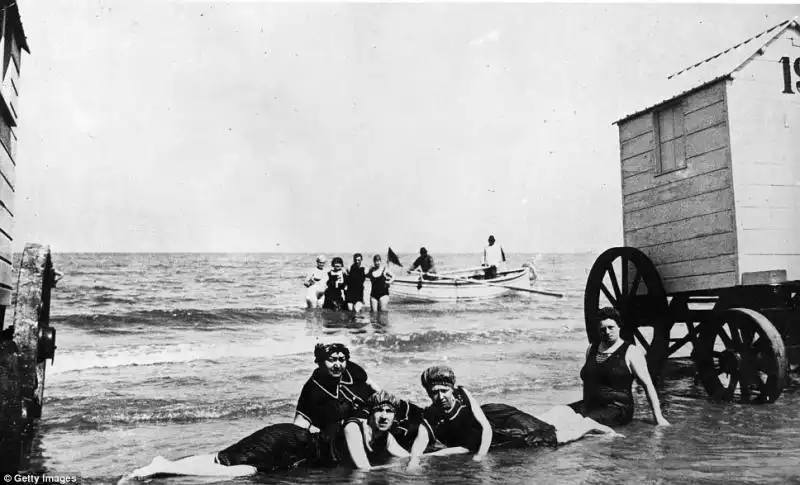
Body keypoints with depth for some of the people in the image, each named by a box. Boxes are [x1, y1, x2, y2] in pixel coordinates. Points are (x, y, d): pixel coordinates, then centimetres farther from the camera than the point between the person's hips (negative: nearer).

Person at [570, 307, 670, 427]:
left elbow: (648, 385, -2)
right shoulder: (591, 349, 16)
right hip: (590, 406, 6)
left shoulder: (631, 353, 0)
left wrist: (658, 417, -6)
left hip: (617, 409, -5)